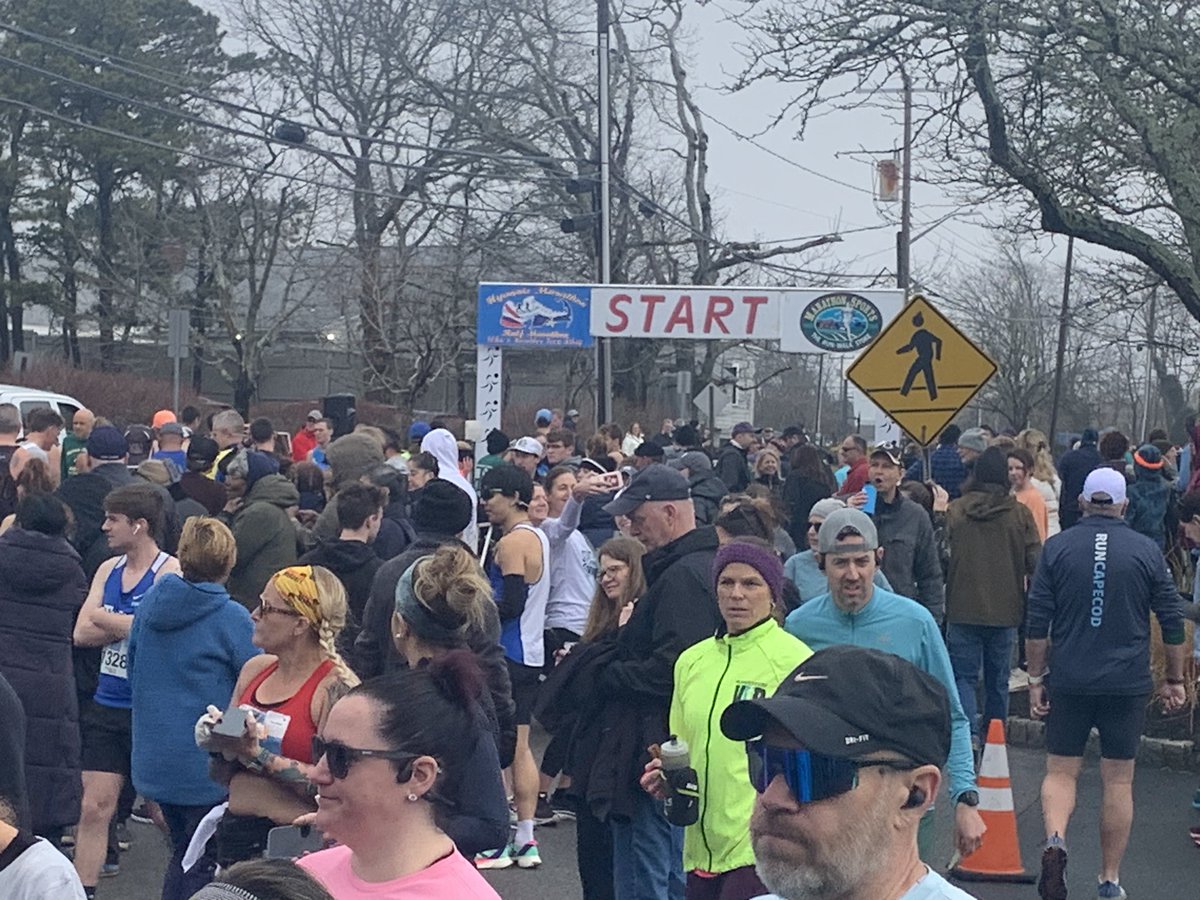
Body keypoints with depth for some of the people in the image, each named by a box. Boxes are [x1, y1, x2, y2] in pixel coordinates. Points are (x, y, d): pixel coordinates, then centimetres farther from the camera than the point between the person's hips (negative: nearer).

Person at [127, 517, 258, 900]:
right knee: (201, 867, 3)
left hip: (154, 762, 6)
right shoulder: (231, 618, -16)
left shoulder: (149, 603, 2)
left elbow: (133, 671, 14)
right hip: (206, 764, -6)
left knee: (183, 853, 21)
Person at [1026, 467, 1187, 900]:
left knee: (1061, 771, 9)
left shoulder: (1057, 547, -2)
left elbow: (1037, 621, -2)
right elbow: (1173, 623, 2)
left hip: (1068, 682, 0)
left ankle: (1054, 841, -18)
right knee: (1118, 781, 10)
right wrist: (1174, 680, 13)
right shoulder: (1147, 551, -1)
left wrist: (1036, 678, 6)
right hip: (1127, 684, 0)